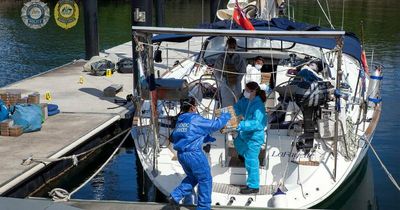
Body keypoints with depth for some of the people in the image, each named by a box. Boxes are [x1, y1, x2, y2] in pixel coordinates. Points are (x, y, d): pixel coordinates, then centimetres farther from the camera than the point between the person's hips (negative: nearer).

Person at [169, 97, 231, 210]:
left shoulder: (180, 120, 13)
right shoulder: (196, 119, -10)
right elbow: (215, 125, -5)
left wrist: (210, 138, 24)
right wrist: (226, 116, 12)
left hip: (181, 154, 8)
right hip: (194, 154, -8)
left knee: (192, 177, 25)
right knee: (205, 179, 7)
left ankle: (175, 196, 11)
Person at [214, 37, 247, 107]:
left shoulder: (240, 58, 4)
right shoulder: (221, 58, 2)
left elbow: (242, 71, 4)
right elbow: (216, 72, 2)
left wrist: (236, 80, -11)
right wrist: (225, 80, -8)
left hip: (236, 85, 1)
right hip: (225, 86, -1)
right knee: (226, 105, -3)